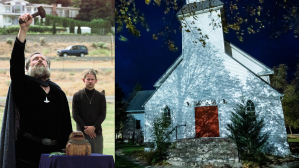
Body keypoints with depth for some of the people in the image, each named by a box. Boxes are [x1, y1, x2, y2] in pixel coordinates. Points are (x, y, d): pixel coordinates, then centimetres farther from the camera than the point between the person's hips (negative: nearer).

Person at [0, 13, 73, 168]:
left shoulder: (58, 92, 13)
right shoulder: (24, 85, 5)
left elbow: (66, 126, 13)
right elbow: (16, 62, -13)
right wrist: (23, 29, -21)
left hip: (53, 152, 3)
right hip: (27, 153, -3)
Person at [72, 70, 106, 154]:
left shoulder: (101, 96, 9)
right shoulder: (77, 96, 6)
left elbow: (103, 115, 3)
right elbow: (75, 115, 1)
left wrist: (94, 127, -11)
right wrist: (85, 128, -9)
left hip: (97, 132, 1)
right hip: (81, 132, -1)